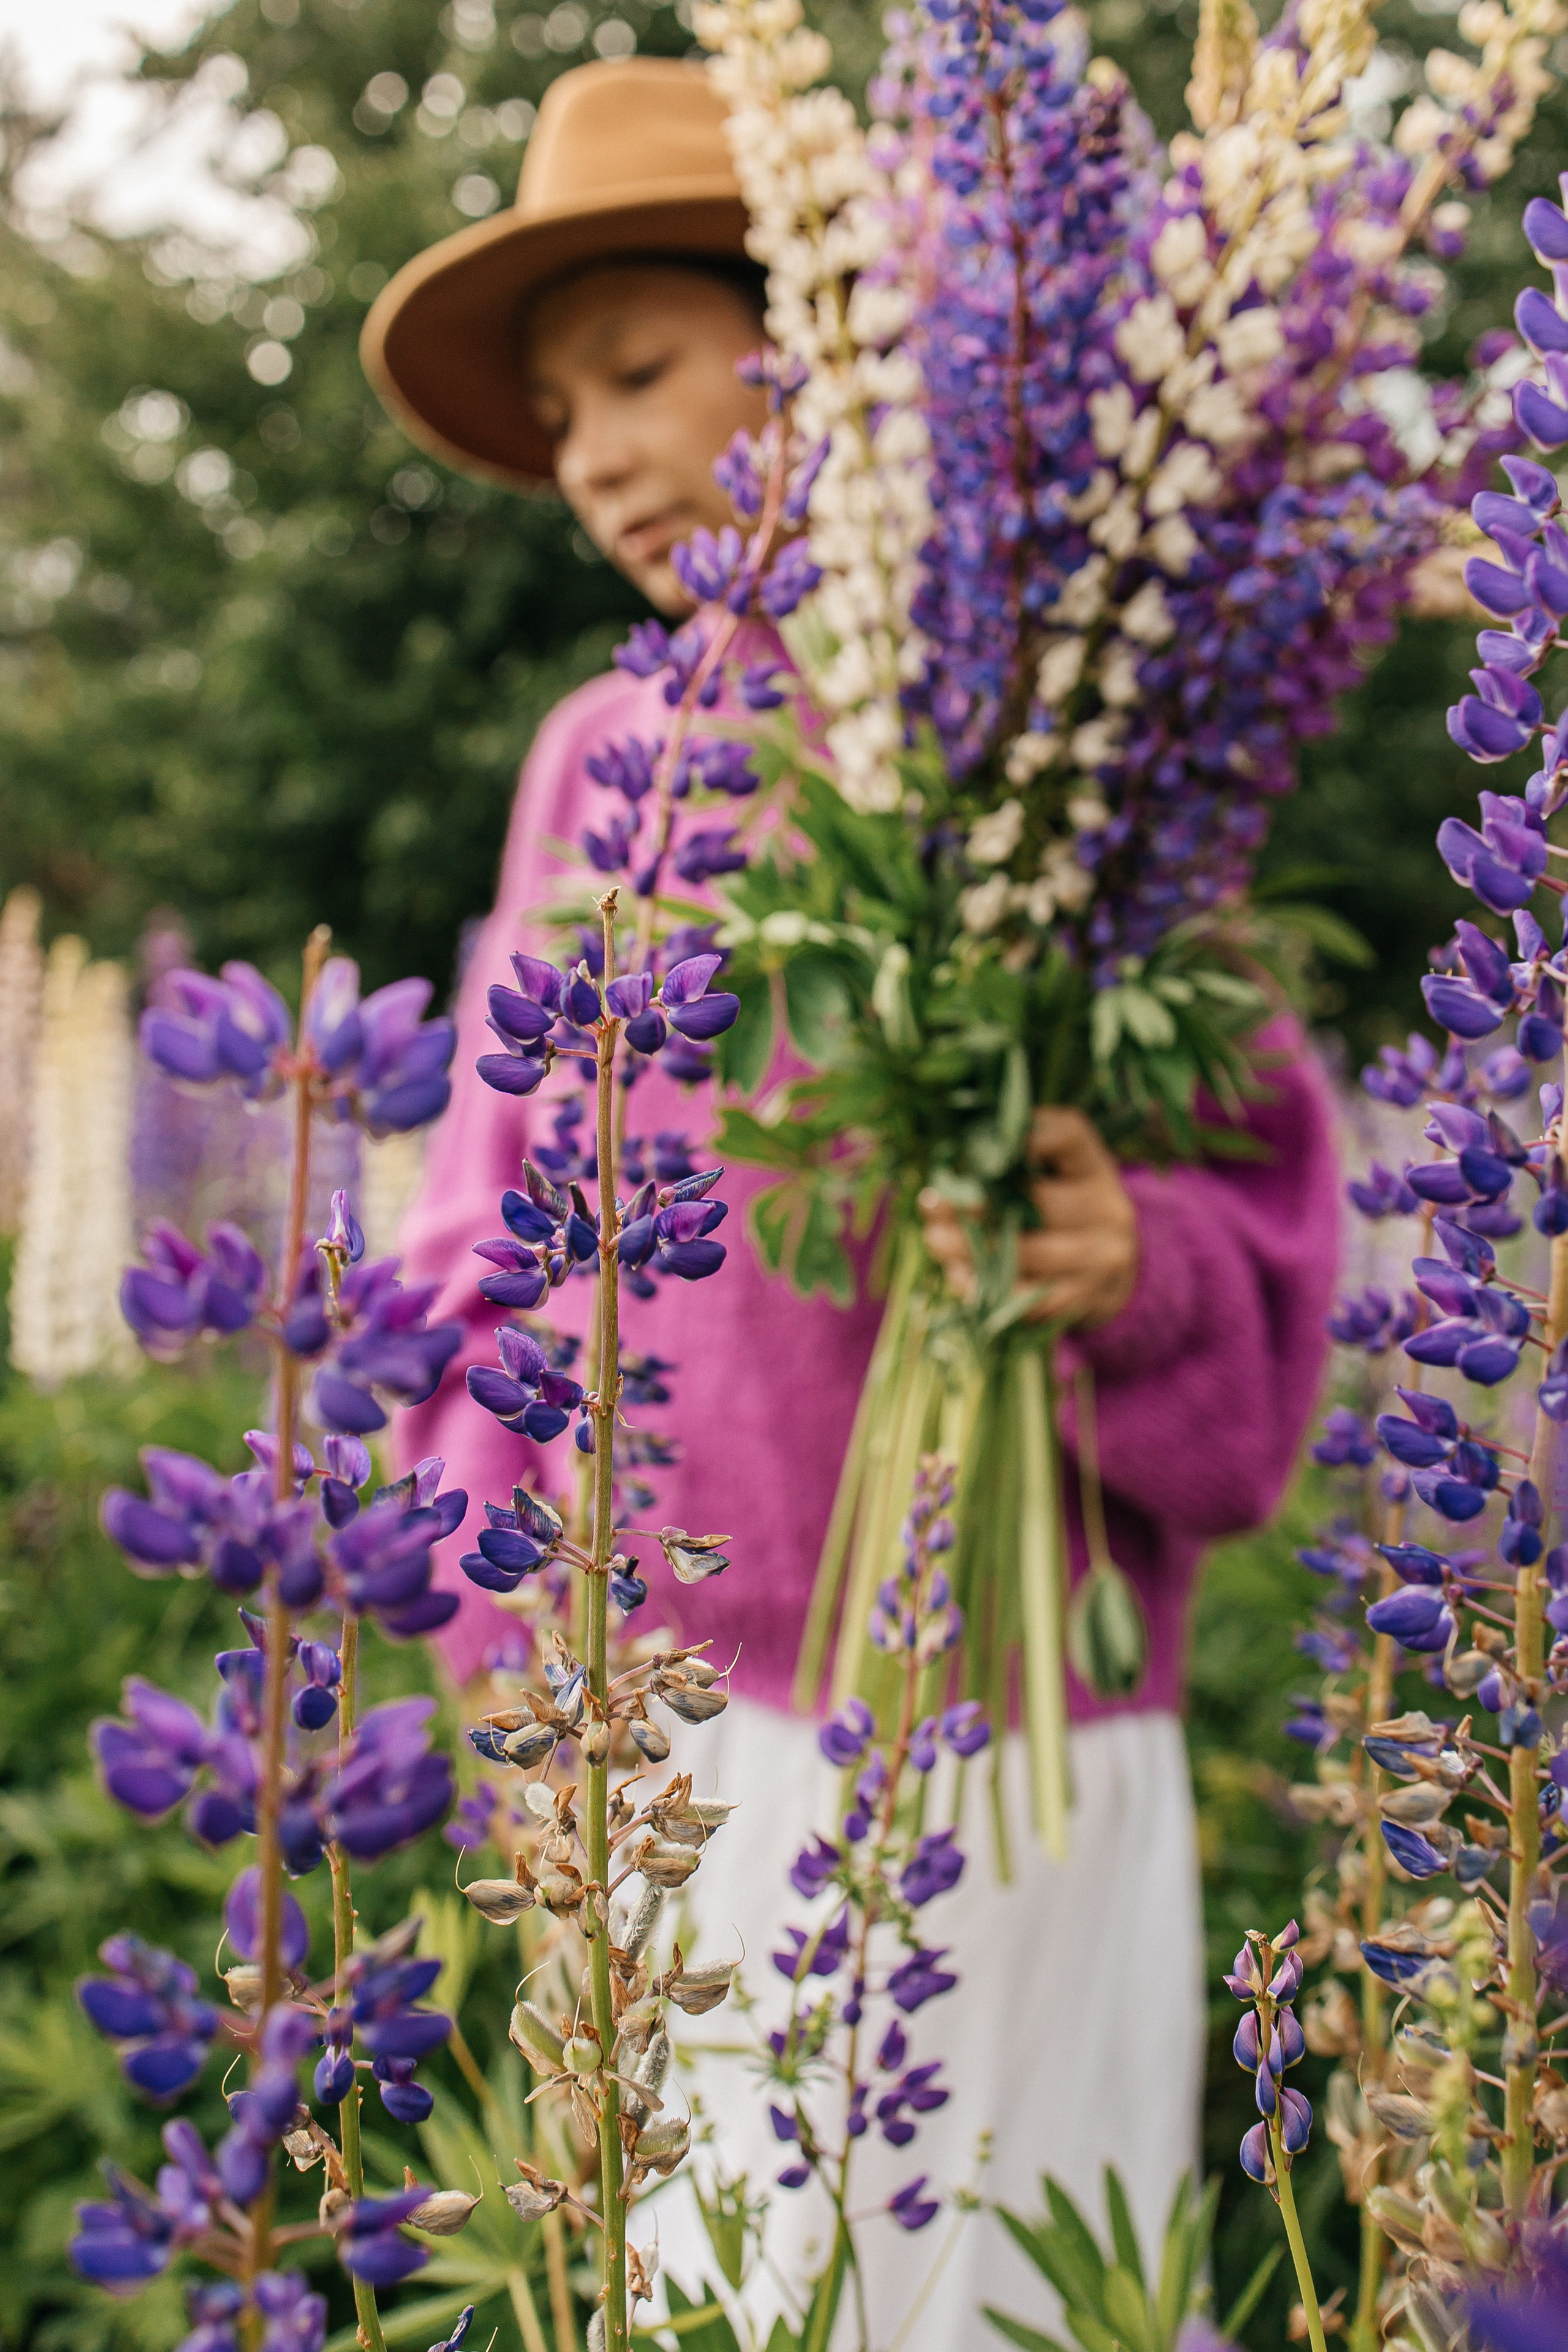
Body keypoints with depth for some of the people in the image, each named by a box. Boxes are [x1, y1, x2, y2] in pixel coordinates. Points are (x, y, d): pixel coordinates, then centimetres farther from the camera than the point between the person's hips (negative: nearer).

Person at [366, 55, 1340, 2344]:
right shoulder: (601, 759, 9)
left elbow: (1262, 1187, -1)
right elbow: (498, 1198, 12)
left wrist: (1133, 1269, -22)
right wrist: (510, 1591, 7)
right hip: (663, 1684, 4)